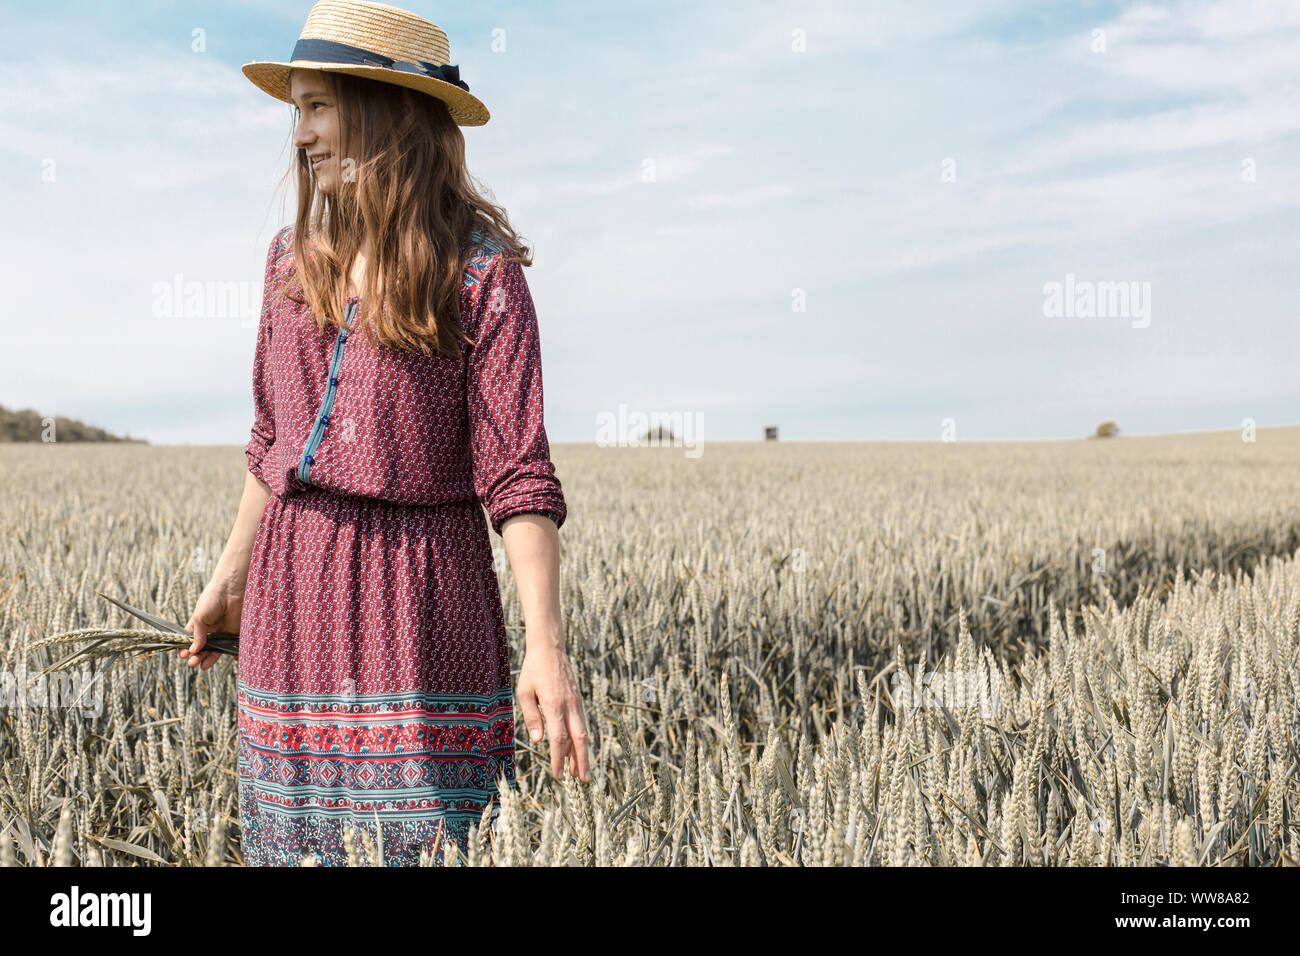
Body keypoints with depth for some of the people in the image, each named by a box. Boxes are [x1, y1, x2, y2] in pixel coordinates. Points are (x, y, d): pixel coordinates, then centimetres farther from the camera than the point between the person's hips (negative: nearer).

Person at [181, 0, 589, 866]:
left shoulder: (480, 273, -8)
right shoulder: (292, 260, 9)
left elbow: (518, 477, -12)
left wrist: (547, 648, -20)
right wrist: (229, 581, 22)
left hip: (419, 607, -5)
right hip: (294, 599, 6)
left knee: (428, 843, 1)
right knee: (297, 841, 12)